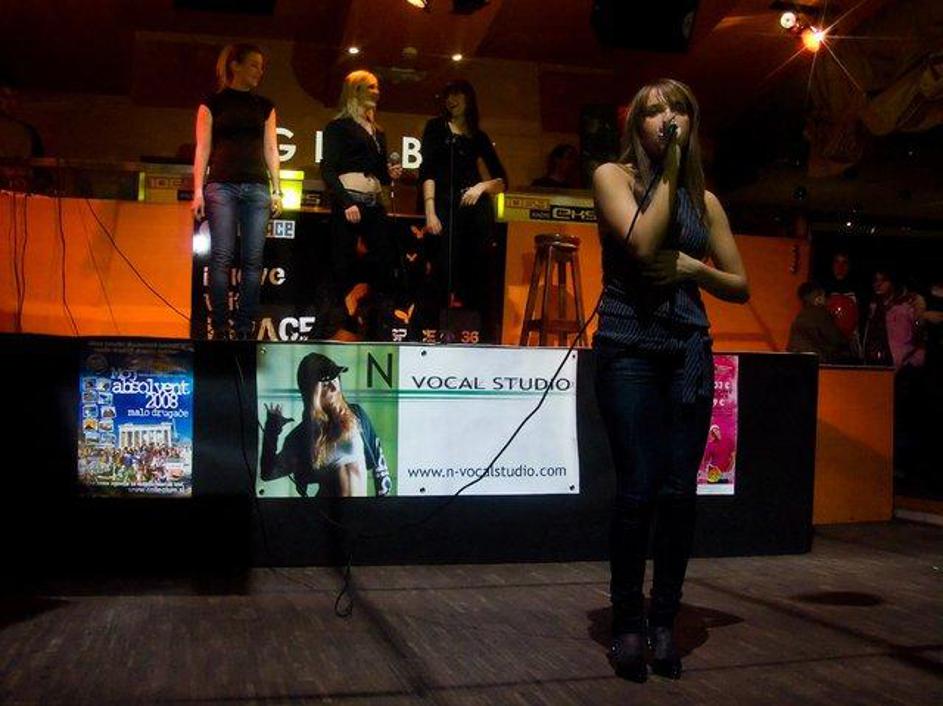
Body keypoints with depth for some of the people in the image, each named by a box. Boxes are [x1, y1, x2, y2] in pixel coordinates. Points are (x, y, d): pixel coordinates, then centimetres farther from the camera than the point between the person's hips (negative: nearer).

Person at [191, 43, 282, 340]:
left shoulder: (265, 106, 16)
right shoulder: (212, 103, 8)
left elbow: (271, 151, 15)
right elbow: (203, 149, 4)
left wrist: (277, 190, 8)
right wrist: (198, 190, -4)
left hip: (257, 188, 3)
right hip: (222, 186, -3)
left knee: (253, 260, -2)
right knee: (222, 257, -8)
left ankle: (244, 329, 1)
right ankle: (219, 328, -5)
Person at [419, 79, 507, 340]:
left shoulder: (479, 136, 19)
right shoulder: (436, 127, 12)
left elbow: (503, 180, 18)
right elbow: (427, 172, -1)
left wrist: (483, 186, -4)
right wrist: (430, 212, -13)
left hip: (478, 208, 3)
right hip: (446, 207, -3)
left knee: (480, 275, 0)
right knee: (445, 275, -9)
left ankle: (486, 338, 2)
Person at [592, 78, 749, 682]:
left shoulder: (704, 198, 14)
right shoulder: (614, 176, 4)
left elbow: (741, 286, 14)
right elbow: (643, 244, -14)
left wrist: (693, 267, -4)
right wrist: (669, 171, -6)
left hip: (689, 349, 4)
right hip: (629, 344, -3)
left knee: (680, 490, 0)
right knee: (639, 486, -7)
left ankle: (664, 621, 13)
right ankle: (628, 623, 7)